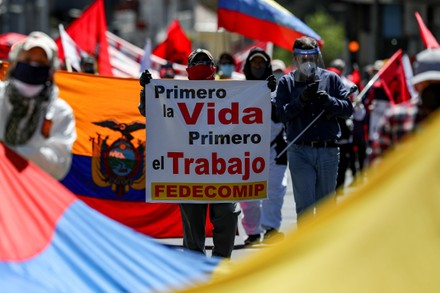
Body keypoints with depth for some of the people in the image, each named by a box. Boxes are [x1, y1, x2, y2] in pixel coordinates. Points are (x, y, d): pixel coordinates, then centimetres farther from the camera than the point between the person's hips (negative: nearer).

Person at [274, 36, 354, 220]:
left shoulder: (331, 79, 8)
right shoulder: (286, 82, 6)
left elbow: (348, 109, 3)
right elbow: (282, 113, -4)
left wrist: (328, 100, -14)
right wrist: (301, 100, -18)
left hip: (328, 151, 2)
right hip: (300, 151, -2)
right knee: (305, 206, -7)